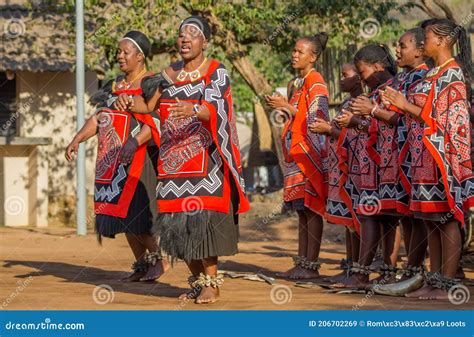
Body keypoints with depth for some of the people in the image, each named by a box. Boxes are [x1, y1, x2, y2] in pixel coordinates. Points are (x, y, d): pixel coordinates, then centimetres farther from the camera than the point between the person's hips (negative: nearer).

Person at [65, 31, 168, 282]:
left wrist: (134, 142, -35)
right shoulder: (116, 86, 18)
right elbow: (97, 118, 15)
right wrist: (77, 139, 0)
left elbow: (153, 121, -20)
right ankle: (142, 265, 15)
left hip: (136, 158, -8)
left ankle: (160, 257, 1)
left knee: (132, 212, -13)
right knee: (122, 214, 8)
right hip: (112, 159, 8)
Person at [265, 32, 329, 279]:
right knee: (301, 209, 8)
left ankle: (311, 266, -9)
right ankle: (301, 262, 9)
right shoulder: (296, 83, 19)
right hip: (296, 151, 9)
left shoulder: (315, 82, -8)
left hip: (311, 150, -9)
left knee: (311, 207, -8)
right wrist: (281, 106, 9)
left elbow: (316, 118, -15)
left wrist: (287, 107, -12)